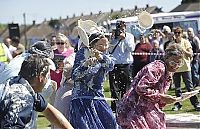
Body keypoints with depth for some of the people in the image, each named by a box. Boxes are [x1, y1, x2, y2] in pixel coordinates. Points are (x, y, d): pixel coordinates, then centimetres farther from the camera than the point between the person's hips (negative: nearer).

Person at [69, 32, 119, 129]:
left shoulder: (105, 58, 10)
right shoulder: (82, 53, 2)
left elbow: (110, 64, -17)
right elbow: (74, 76, -6)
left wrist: (101, 57, -39)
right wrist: (86, 64, -24)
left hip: (98, 98, 4)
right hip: (80, 98, -4)